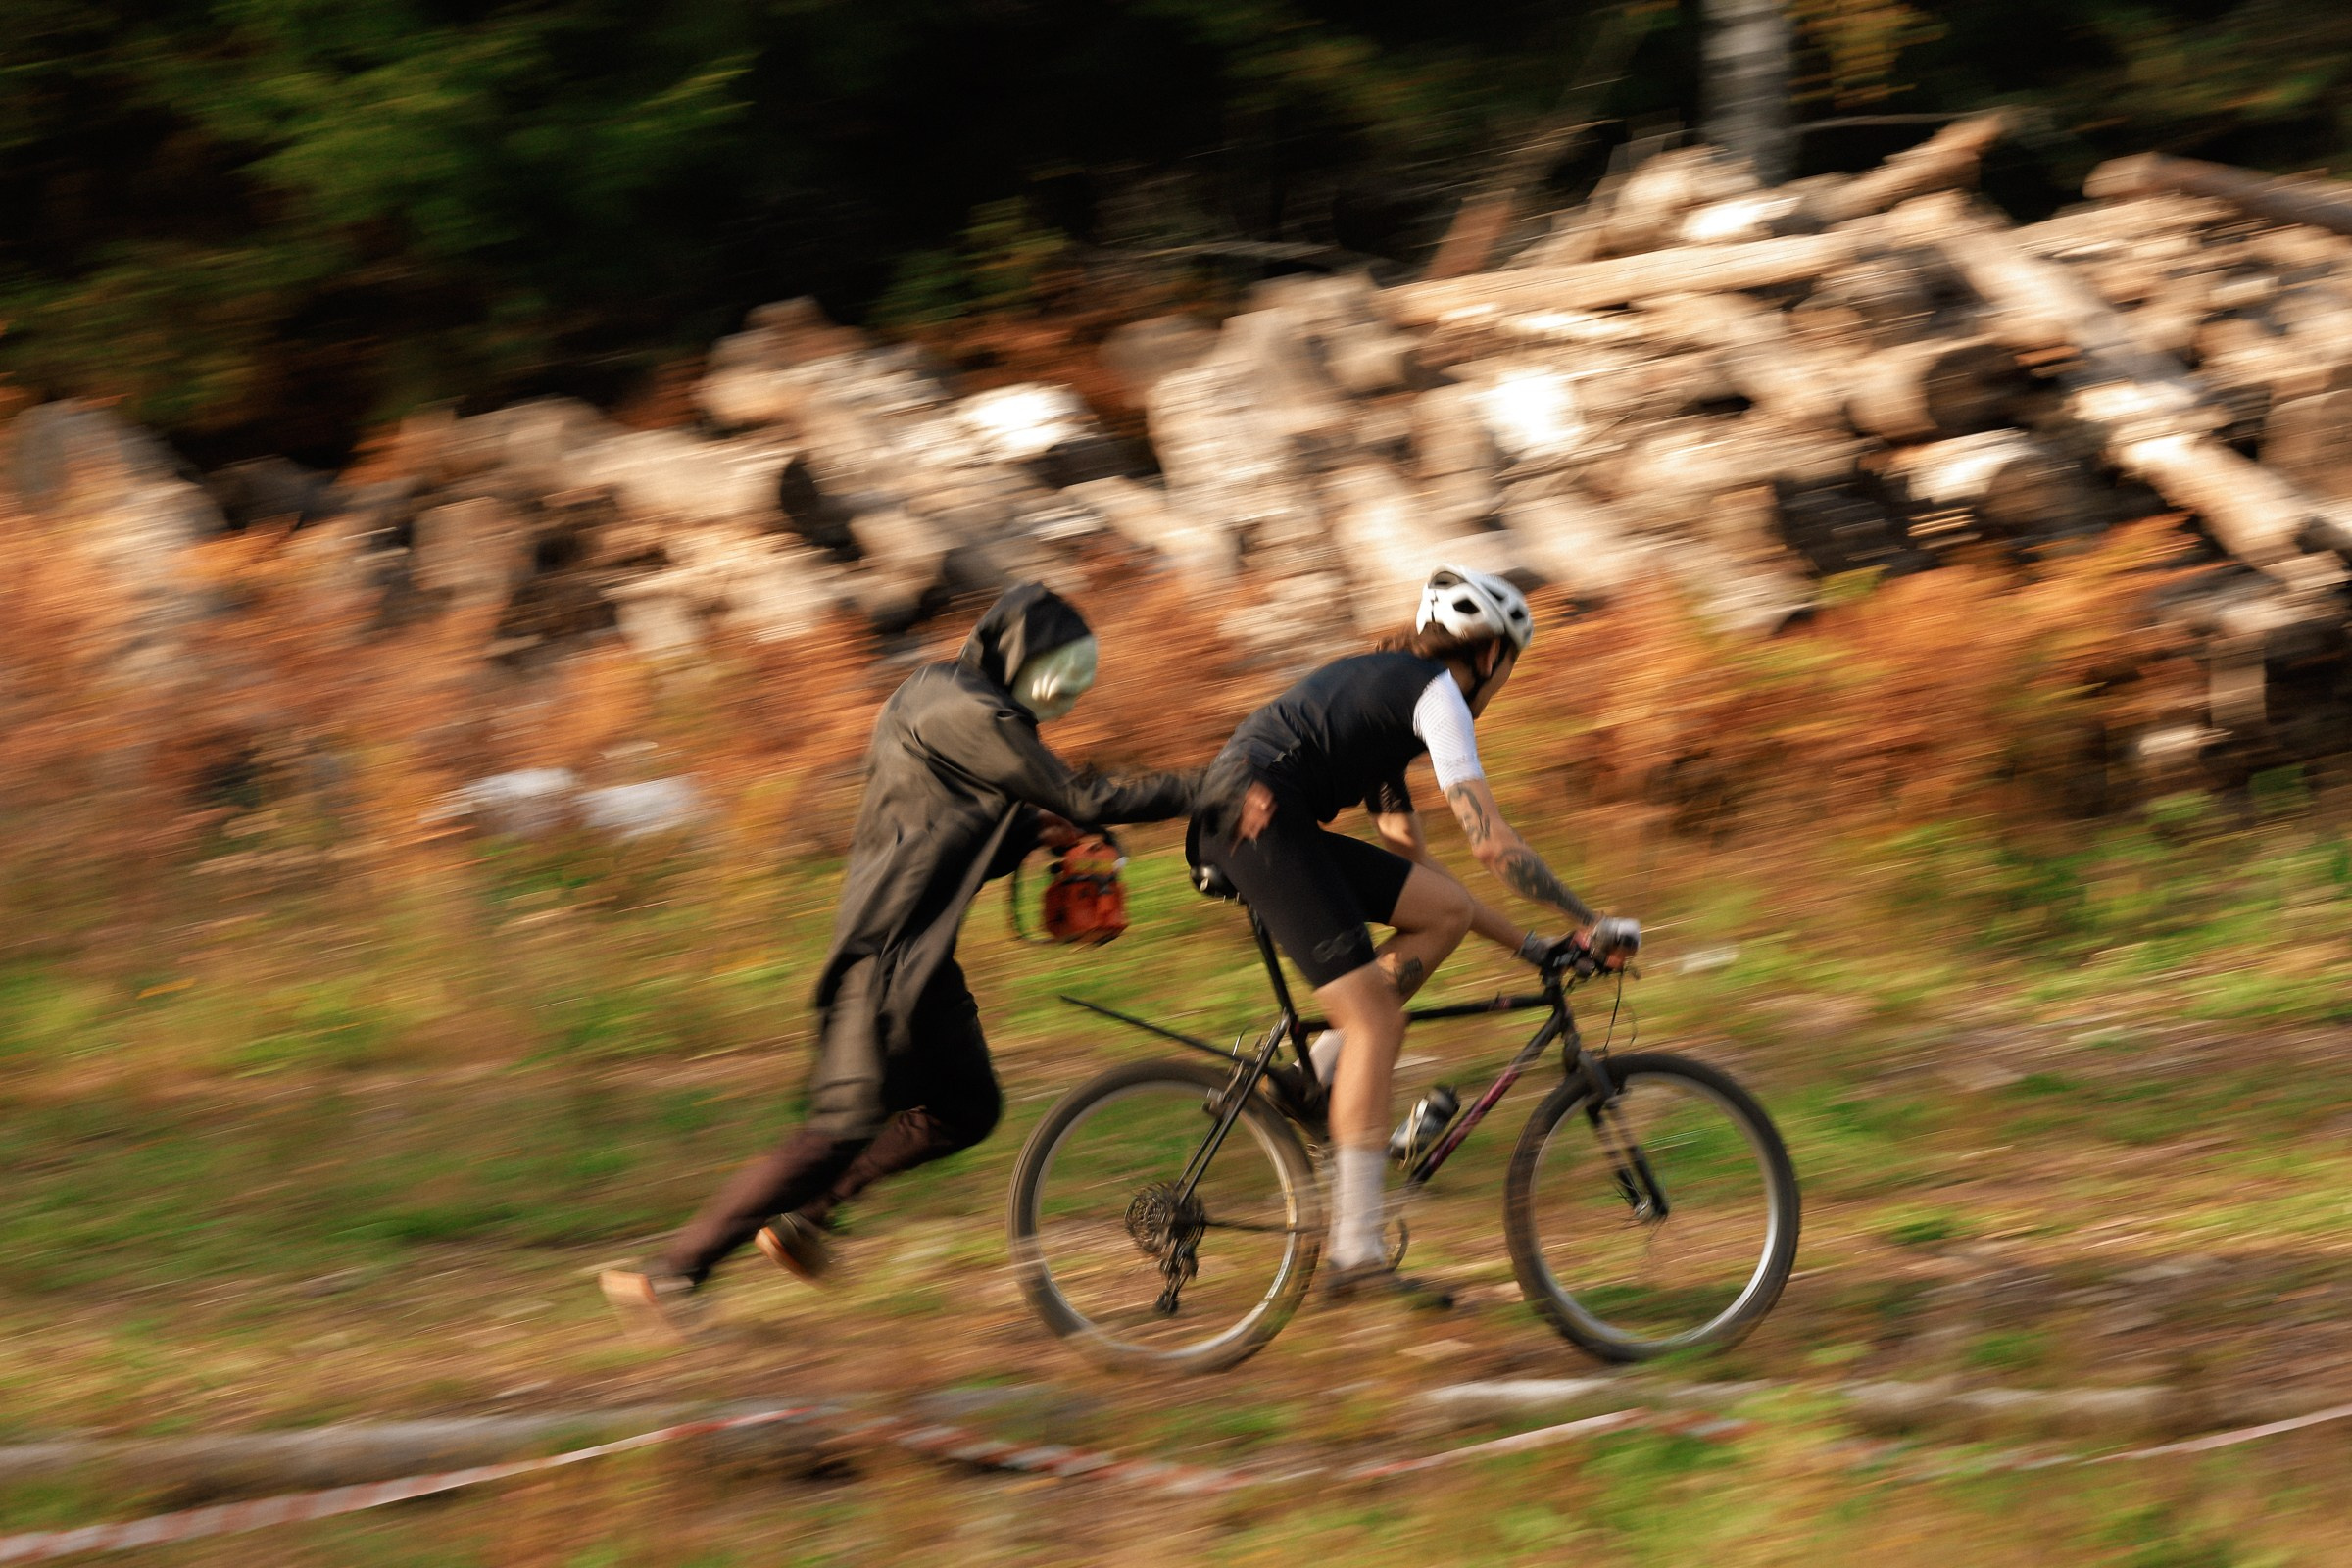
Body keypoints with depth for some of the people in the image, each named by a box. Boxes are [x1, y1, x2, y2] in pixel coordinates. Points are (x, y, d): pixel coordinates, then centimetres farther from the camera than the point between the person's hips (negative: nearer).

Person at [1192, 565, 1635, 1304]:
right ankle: (1355, 1252, -15)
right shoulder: (1436, 693, 0)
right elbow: (1492, 841, -8)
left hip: (1233, 821, 9)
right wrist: (1591, 923, 0)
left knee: (1444, 910, 10)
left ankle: (1313, 1077, 6)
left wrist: (1524, 942, 28)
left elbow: (1409, 854, 30)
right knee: (1374, 1019, -10)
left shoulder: (1383, 684, 29)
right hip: (1262, 820, -9)